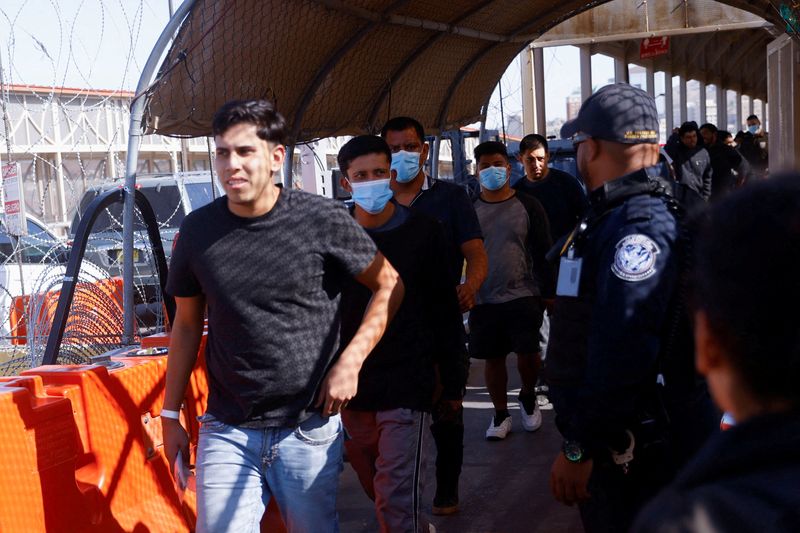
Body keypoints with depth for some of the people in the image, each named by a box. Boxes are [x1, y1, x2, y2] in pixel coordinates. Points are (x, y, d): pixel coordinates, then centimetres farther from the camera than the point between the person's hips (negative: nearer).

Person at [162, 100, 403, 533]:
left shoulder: (323, 220, -10)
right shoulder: (199, 229, -2)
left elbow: (390, 285, 1)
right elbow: (187, 323, 9)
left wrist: (351, 361, -10)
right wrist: (171, 415, 10)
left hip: (310, 429, -1)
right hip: (227, 432, 2)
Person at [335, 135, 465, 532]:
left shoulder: (423, 232, -3)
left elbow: (444, 310, 2)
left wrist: (453, 380, 4)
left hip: (406, 384, -3)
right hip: (350, 385, 3)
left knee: (396, 496, -9)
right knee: (375, 487, 16)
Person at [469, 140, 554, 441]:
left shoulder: (528, 206, 0)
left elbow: (543, 253, 2)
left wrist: (548, 292, -1)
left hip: (523, 295, -2)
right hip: (483, 299, 2)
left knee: (528, 353, -5)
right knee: (493, 358, 8)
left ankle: (528, 397, 25)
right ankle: (500, 413, 25)